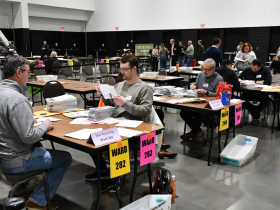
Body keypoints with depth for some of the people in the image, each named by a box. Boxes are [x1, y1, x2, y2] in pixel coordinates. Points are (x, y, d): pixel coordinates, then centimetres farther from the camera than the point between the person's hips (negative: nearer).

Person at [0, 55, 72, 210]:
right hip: (14, 162, -9)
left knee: (38, 145, 34)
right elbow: (28, 137, -27)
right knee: (65, 158, 5)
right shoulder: (17, 100, -27)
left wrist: (30, 119, 8)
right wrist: (45, 126, -9)